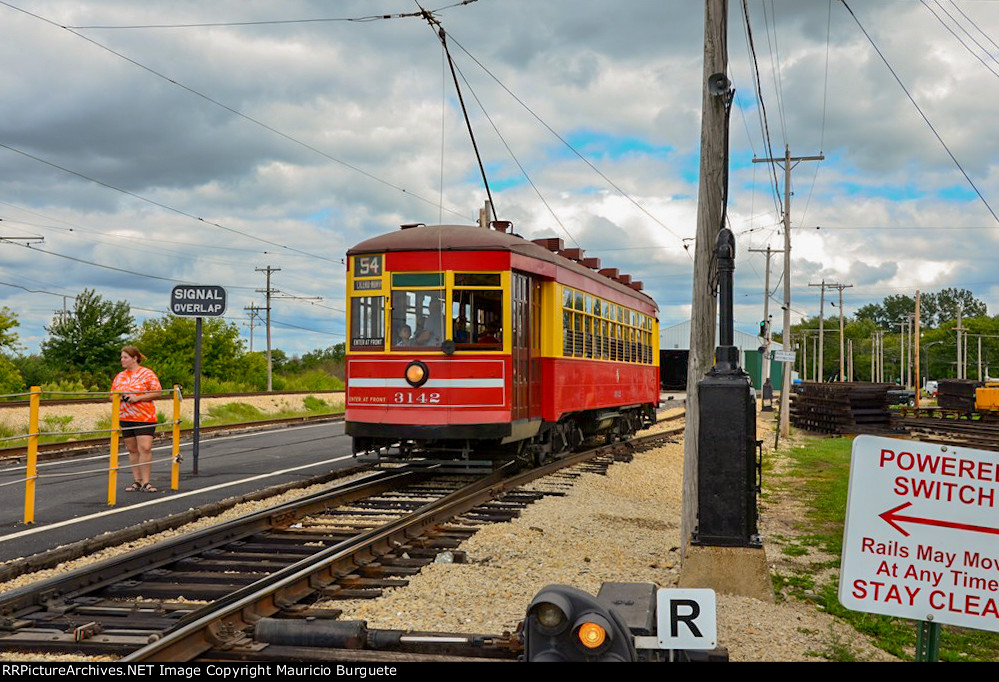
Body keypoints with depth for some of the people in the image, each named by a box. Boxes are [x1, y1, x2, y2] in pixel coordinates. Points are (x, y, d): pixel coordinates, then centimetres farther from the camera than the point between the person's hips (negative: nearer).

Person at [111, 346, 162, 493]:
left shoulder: (147, 374, -3)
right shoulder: (120, 376, 15)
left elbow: (157, 393, -8)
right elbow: (112, 394, 20)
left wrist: (138, 398, -17)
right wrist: (119, 397, -3)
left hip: (144, 418, -6)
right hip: (125, 418, 6)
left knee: (145, 449, -11)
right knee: (132, 450, 8)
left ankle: (145, 482, -6)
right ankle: (137, 481, 15)